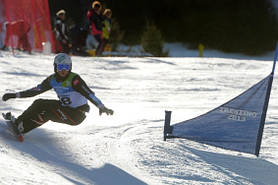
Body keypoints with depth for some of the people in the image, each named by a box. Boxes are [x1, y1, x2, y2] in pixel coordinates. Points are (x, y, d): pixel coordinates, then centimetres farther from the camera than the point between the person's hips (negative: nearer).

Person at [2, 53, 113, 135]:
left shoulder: (74, 79, -22)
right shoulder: (52, 79, -1)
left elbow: (88, 93, -31)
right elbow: (36, 90, 8)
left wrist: (102, 107, -45)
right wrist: (14, 95, 8)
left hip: (76, 115, -7)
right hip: (64, 108, 7)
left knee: (48, 112, -23)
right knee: (38, 103, 0)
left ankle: (20, 128, -13)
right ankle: (18, 121, 8)